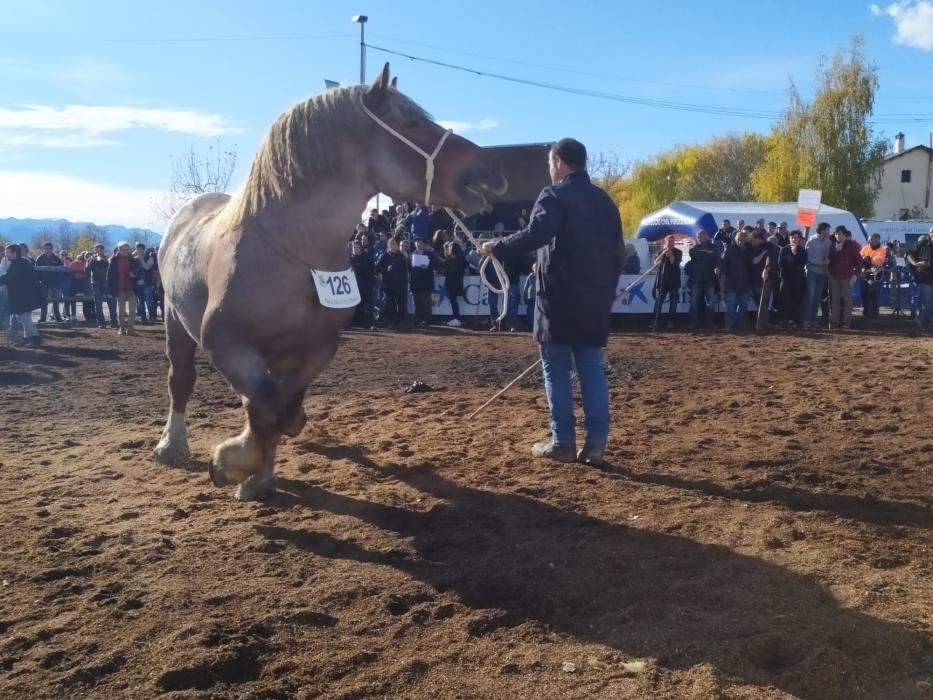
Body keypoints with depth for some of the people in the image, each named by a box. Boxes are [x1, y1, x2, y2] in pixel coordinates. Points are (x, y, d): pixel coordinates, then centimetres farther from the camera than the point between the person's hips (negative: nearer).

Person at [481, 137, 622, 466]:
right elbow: (617, 249, 16)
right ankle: (596, 442, 5)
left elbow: (535, 235, -24)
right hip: (594, 300, 6)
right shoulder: (604, 200, 15)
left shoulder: (554, 196, -8)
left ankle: (563, 442, 5)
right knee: (592, 369, 7)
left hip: (559, 298, -6)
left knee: (556, 369, 2)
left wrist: (498, 248, -12)